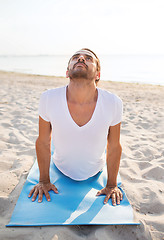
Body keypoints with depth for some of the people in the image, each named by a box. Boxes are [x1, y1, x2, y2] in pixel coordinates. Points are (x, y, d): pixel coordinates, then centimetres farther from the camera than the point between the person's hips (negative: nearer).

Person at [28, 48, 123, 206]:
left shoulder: (113, 103, -29)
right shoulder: (48, 98, -29)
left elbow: (114, 147, -13)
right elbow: (43, 142, -13)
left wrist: (112, 185, -3)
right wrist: (44, 180, -3)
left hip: (95, 174, 1)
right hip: (61, 170, 0)